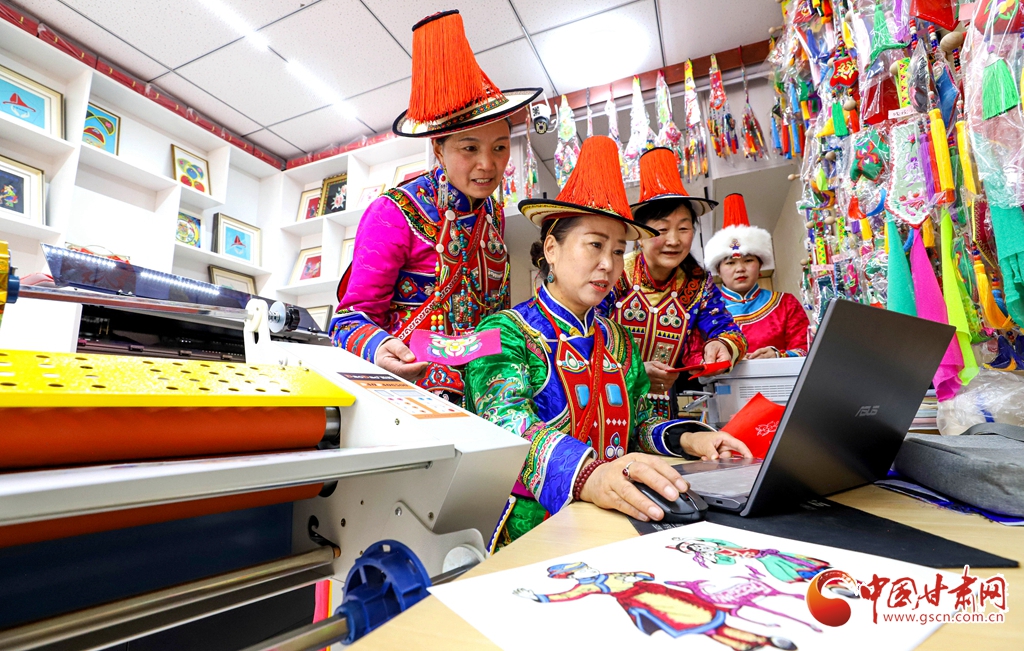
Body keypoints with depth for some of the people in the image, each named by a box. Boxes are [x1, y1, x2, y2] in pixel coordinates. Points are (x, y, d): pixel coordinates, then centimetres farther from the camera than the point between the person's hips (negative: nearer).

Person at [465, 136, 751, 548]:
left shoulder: (618, 340, 12)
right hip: (531, 529, -6)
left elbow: (637, 426, 17)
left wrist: (686, 439, -4)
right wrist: (587, 475, -43)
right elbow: (509, 426, -25)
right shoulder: (505, 332, -7)